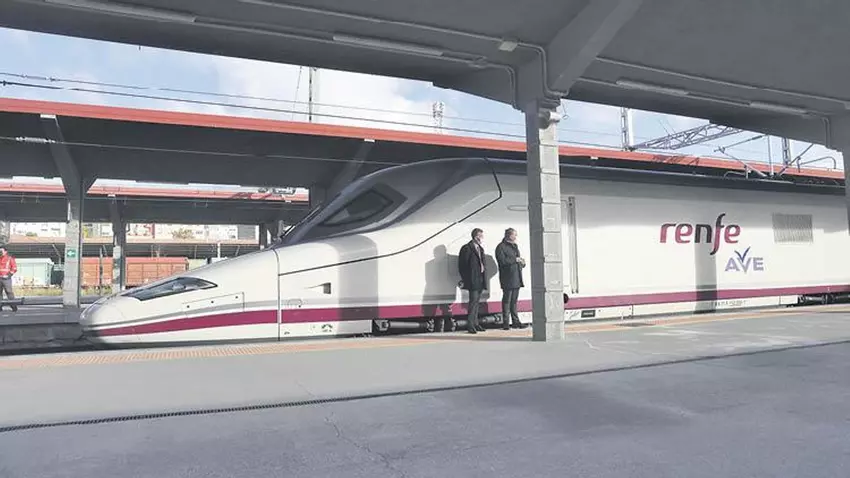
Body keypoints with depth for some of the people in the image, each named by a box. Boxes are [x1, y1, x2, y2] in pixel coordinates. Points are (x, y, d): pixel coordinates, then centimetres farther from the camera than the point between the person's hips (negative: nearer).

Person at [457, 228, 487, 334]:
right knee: (473, 301, -9)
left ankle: (475, 323, 19)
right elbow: (462, 265, -11)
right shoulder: (467, 248, -9)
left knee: (477, 302, 12)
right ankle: (470, 325, -5)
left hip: (480, 280, 8)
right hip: (473, 280, -8)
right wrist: (465, 279, -12)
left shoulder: (480, 249, 17)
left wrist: (484, 279, 12)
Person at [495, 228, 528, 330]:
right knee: (507, 300, -3)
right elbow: (502, 261, -18)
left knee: (514, 300, 12)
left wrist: (522, 263, 4)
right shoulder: (501, 247, -7)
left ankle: (516, 321, 16)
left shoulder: (515, 246, 19)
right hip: (507, 279, -8)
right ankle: (505, 323, 3)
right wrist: (515, 259, -16)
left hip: (516, 278, 8)